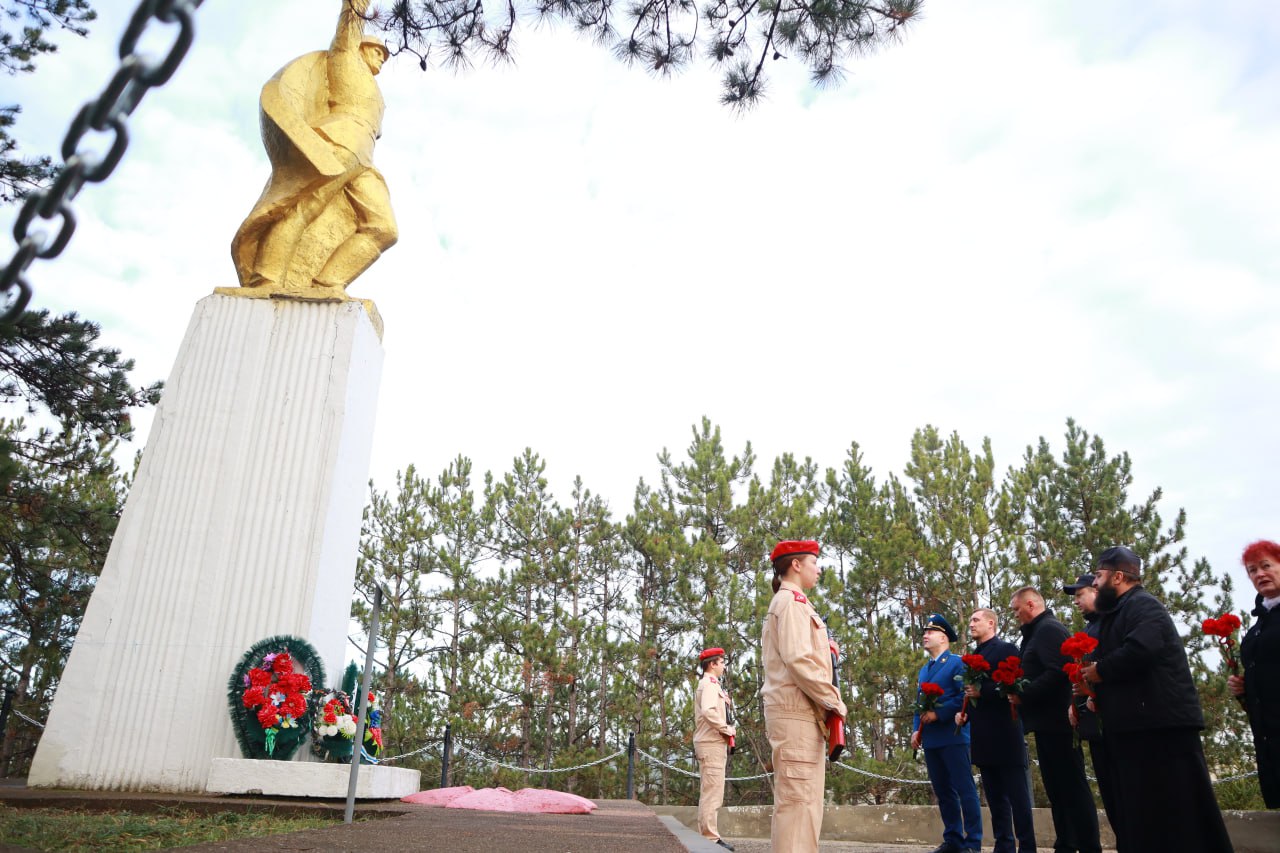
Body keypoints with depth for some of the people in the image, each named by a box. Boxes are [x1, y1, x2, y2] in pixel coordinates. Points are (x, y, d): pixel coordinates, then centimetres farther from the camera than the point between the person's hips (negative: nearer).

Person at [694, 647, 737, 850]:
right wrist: (727, 729, -17)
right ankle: (711, 837, -8)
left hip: (709, 742, 11)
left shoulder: (706, 684, 20)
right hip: (712, 743, -11)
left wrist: (724, 730, 11)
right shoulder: (710, 683, -12)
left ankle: (706, 834, 18)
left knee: (708, 792, 13)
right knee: (713, 791, -9)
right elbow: (708, 711, -28)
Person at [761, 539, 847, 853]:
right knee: (799, 798, -10)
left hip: (798, 710, 10)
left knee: (803, 799, 11)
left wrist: (825, 702, 13)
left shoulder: (788, 601, 23)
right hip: (796, 710, -10)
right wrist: (834, 701, -12)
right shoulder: (791, 600, -8)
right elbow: (798, 659, -19)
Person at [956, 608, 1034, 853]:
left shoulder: (1006, 649, -5)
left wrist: (982, 691, -19)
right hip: (983, 739, 8)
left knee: (1017, 795, -2)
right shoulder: (973, 657, 18)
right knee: (995, 797, 10)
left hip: (1004, 736, -8)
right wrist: (962, 712, 6)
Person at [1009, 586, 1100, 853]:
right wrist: (1021, 692, 7)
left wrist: (1023, 695, -19)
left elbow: (1057, 672, -25)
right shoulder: (1040, 631, 18)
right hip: (1050, 720, 11)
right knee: (1057, 786, 13)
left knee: (1072, 786, -6)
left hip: (1055, 720, -11)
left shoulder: (1048, 629, -14)